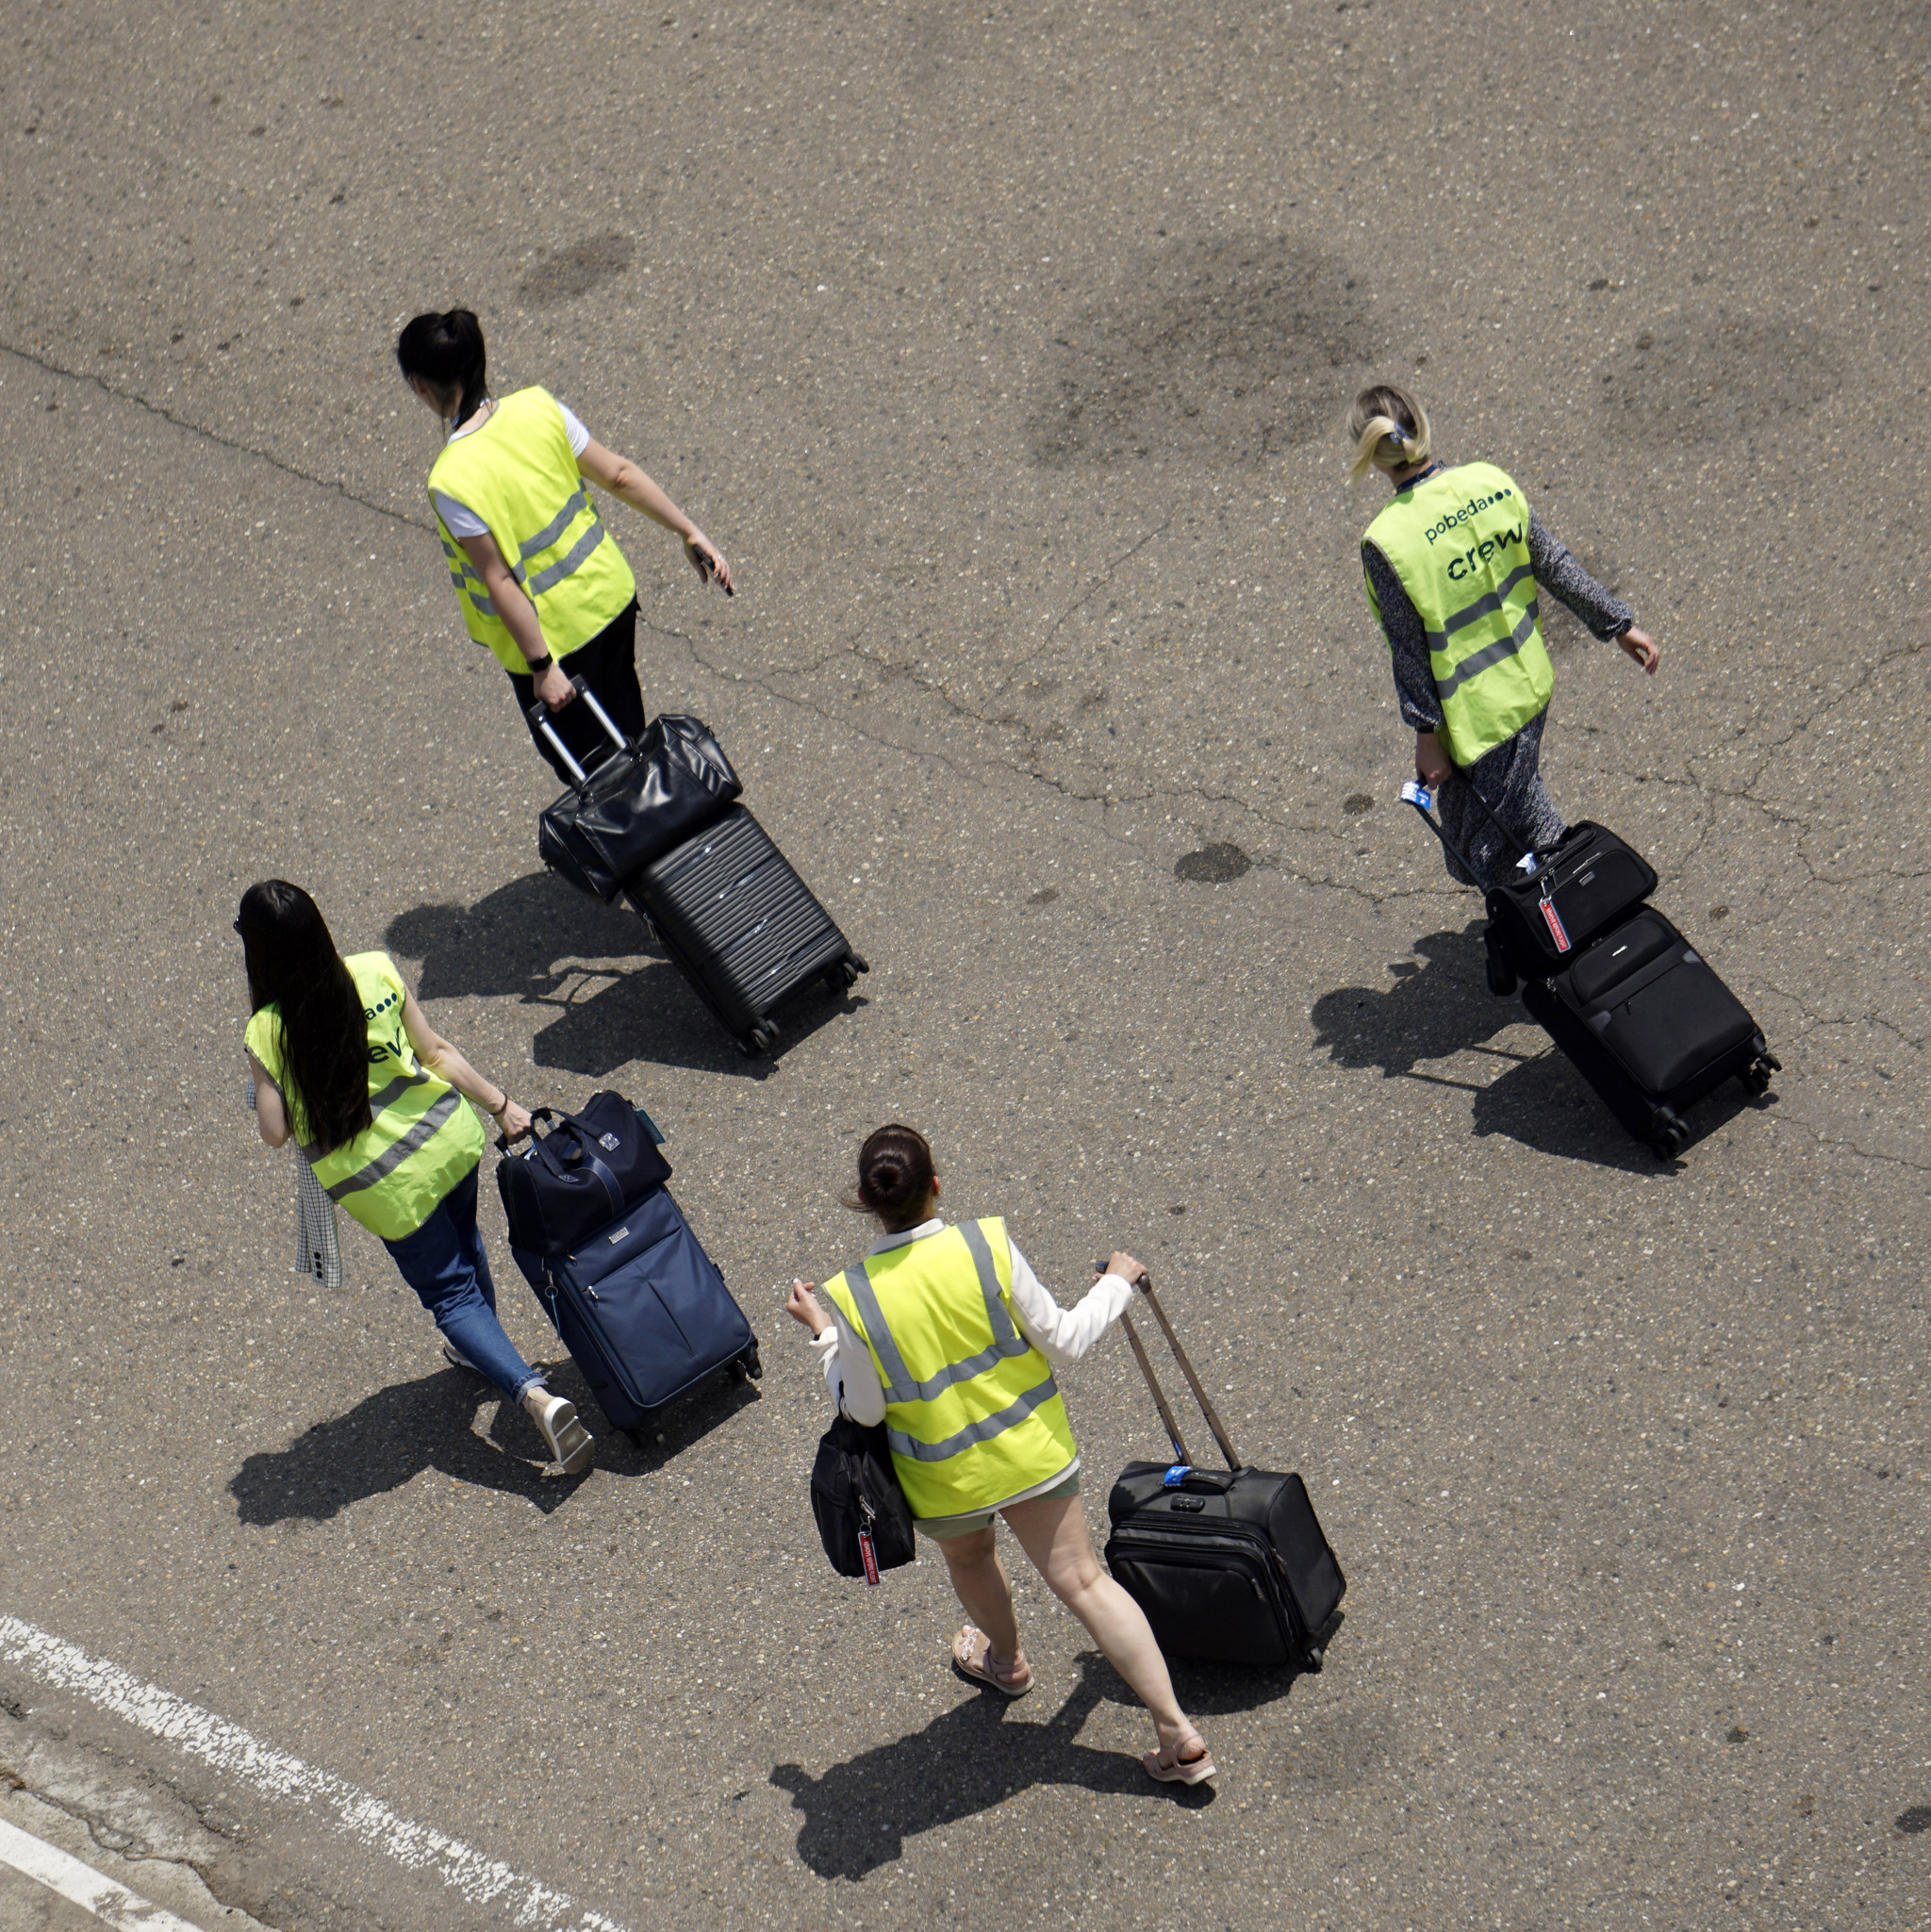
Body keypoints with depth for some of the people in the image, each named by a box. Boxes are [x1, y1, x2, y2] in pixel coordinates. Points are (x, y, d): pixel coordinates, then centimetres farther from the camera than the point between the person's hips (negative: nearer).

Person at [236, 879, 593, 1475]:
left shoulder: (267, 1033, -23)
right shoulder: (376, 973, -15)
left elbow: (275, 1133, -15)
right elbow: (435, 1052, -6)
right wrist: (500, 1103, 7)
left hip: (386, 1184, -4)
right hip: (448, 1139, 4)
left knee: (449, 1291, 11)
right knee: (461, 1242, 32)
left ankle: (534, 1394, -7)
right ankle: (482, 1350, 57)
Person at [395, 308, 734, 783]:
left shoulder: (451, 482, -28)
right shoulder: (538, 408, -13)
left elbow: (500, 581, -23)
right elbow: (618, 474, -5)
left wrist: (542, 666, -15)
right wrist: (690, 532, 4)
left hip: (552, 632, -6)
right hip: (610, 593, 6)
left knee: (584, 759, 18)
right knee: (626, 731, 28)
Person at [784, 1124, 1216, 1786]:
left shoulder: (849, 1298, -23)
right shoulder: (988, 1245, -22)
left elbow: (864, 1410, -11)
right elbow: (1062, 1342, -11)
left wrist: (822, 1335, 2)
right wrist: (1115, 1285, 6)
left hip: (944, 1479, 0)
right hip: (1032, 1453, 0)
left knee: (968, 1555, 32)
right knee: (1082, 1580, 11)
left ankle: (1004, 1659, 61)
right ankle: (1178, 1734, 13)